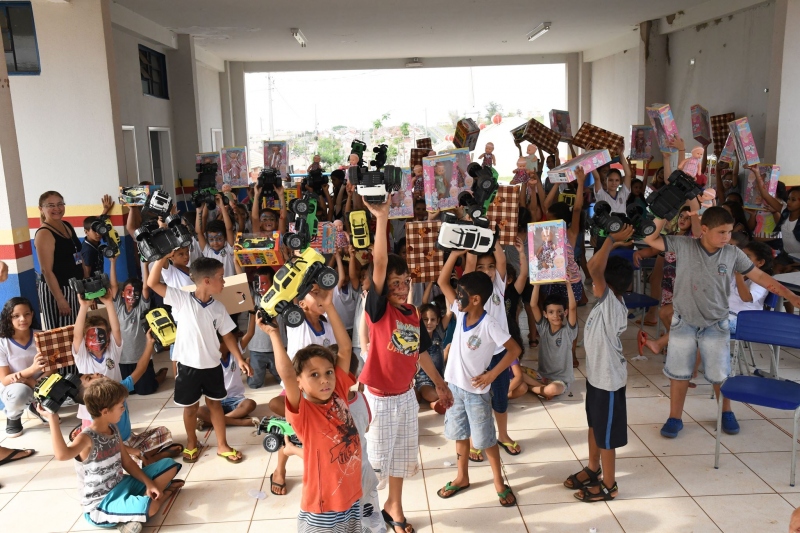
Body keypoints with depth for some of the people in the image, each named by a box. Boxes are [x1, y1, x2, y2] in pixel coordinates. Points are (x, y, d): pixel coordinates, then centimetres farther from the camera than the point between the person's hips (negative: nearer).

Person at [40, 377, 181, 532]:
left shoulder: (113, 429, 2)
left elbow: (127, 462, 11)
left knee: (169, 465, 6)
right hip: (101, 505, -9)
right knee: (149, 507, -37)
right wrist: (53, 419, -44)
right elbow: (62, 454, -46)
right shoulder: (87, 438, -23)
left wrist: (148, 483, 0)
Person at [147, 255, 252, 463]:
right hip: (188, 365, -3)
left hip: (212, 366, 3)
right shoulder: (182, 299, -14)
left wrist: (239, 359, -3)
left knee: (215, 404, 15)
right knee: (191, 407, 14)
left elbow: (227, 335, 4)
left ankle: (222, 445, 29)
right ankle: (191, 443, 37)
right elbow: (152, 283, -19)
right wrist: (163, 256, -27)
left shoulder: (218, 308, -4)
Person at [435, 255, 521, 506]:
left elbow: (515, 349, -20)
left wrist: (491, 374, -19)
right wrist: (455, 254, -13)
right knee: (459, 434, 19)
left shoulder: (489, 325, -23)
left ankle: (499, 482, 27)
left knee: (485, 439, 9)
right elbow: (442, 282, -2)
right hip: (454, 385, 6)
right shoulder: (460, 312, -5)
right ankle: (462, 477, 36)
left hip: (476, 390, -6)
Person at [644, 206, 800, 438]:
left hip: (716, 325, 1)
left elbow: (760, 276, 1)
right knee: (678, 373, 9)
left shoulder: (733, 254, -7)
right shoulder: (684, 245, -13)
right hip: (684, 323, -1)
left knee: (719, 375, 11)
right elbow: (649, 239, -16)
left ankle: (726, 413, 38)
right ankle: (675, 418, 24)